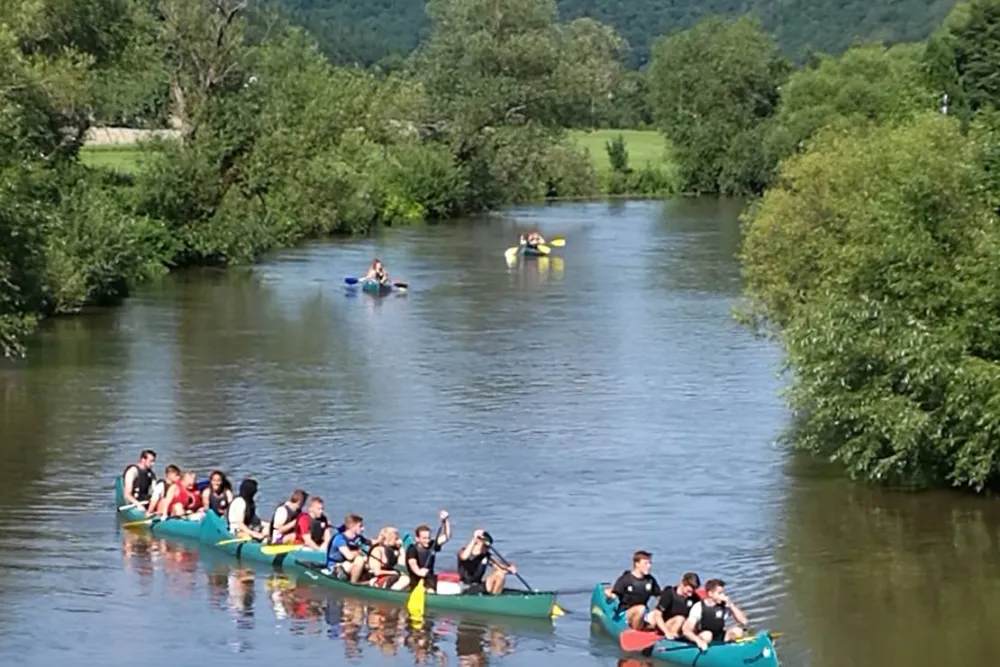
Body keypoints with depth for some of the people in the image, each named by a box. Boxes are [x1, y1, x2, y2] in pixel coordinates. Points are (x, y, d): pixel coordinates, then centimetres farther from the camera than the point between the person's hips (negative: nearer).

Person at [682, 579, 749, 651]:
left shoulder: (725, 605, -6)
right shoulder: (699, 607, -17)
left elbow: (743, 621, -12)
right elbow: (686, 630, -25)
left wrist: (731, 605, -21)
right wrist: (698, 640, -44)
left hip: (719, 639, 4)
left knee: (738, 631, -22)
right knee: (707, 635, -36)